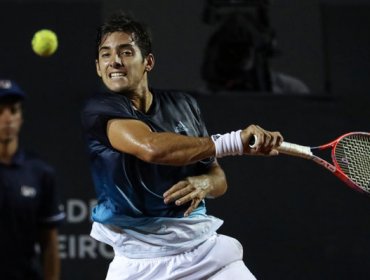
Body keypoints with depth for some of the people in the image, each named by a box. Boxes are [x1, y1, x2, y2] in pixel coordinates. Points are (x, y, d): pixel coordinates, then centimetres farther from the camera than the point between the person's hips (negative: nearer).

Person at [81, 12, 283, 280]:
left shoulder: (182, 104, 7)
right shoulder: (99, 109, -9)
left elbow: (218, 177, 12)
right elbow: (151, 147, -28)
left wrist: (204, 183, -14)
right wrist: (235, 142, -25)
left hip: (202, 245, 4)